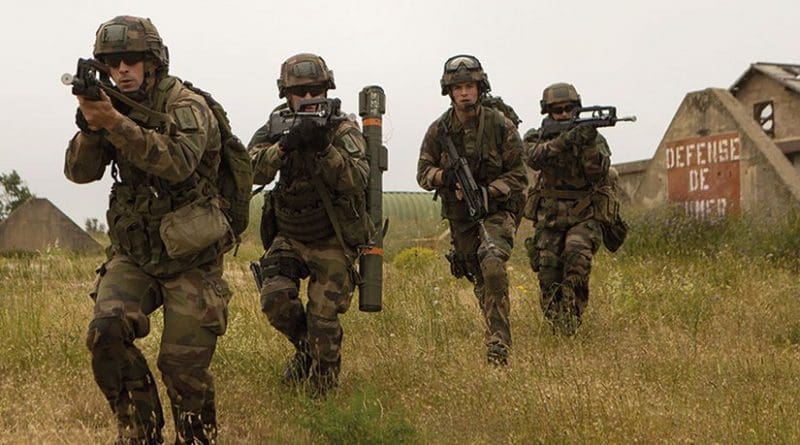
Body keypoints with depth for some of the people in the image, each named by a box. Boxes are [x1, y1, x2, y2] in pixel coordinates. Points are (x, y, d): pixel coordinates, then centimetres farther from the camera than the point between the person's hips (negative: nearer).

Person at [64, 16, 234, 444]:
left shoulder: (187, 107, -11)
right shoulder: (116, 107, 7)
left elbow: (178, 162, -31)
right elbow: (79, 171, -3)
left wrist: (115, 124, -39)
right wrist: (91, 125, -21)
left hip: (189, 260, -4)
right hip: (132, 255, 5)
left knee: (184, 368, -3)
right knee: (106, 332, -18)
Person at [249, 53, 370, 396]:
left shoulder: (344, 130, -10)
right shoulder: (275, 128, -2)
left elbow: (357, 182, -26)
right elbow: (254, 171, -21)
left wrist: (325, 148, -40)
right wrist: (286, 144, -38)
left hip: (332, 243, -3)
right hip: (288, 238, 3)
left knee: (323, 320, -7)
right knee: (275, 297, -19)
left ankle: (322, 394, 15)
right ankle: (305, 348, 13)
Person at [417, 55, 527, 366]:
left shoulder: (500, 125, -10)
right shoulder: (439, 130, -2)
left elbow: (517, 176, -7)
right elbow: (423, 173, 4)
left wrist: (485, 192, -21)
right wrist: (444, 176, -18)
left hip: (497, 209, -4)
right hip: (460, 216, 4)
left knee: (492, 264, -28)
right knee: (479, 279, 14)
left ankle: (497, 342, -26)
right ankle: (497, 334, 36)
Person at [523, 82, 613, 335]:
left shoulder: (594, 139, 0)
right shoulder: (537, 137, 3)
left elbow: (599, 175, -16)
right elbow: (535, 158, -21)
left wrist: (589, 145, -30)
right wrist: (566, 139, -34)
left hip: (585, 217, -2)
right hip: (550, 219, 2)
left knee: (577, 251, -30)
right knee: (548, 274, -6)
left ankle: (573, 309, -21)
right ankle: (557, 324, 13)